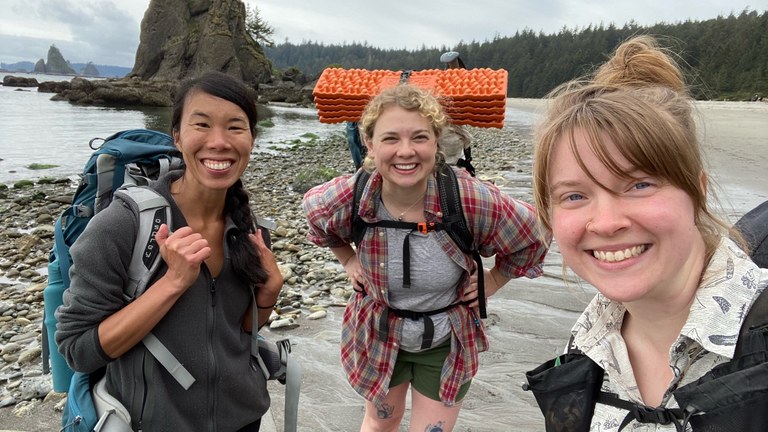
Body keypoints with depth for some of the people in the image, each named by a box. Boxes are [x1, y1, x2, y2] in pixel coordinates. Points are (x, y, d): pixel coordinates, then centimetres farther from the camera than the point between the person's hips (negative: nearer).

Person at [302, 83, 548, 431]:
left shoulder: (472, 200, -30)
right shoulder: (346, 200, -26)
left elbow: (528, 242, -9)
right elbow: (314, 210, 2)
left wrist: (490, 283, -7)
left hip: (447, 340, -1)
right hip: (379, 335, 2)